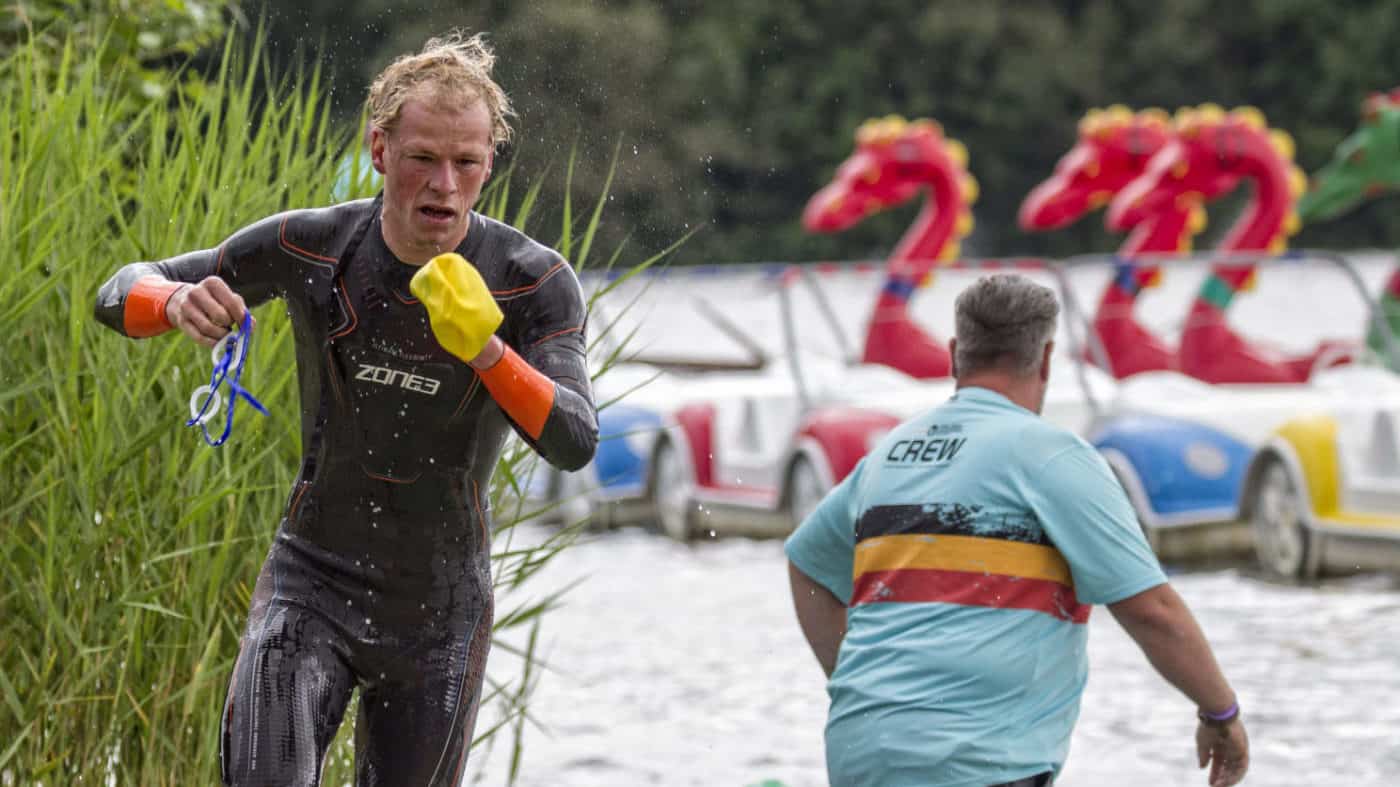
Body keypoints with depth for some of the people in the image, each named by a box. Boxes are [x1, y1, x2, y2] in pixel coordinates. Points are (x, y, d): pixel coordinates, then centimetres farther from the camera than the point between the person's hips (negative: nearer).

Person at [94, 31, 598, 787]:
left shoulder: (535, 283, -12)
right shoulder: (308, 247, -10)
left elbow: (575, 443, -23)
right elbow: (121, 293, -1)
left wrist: (486, 349, -40)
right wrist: (178, 303, -26)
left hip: (440, 611, 1)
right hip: (313, 582, -1)